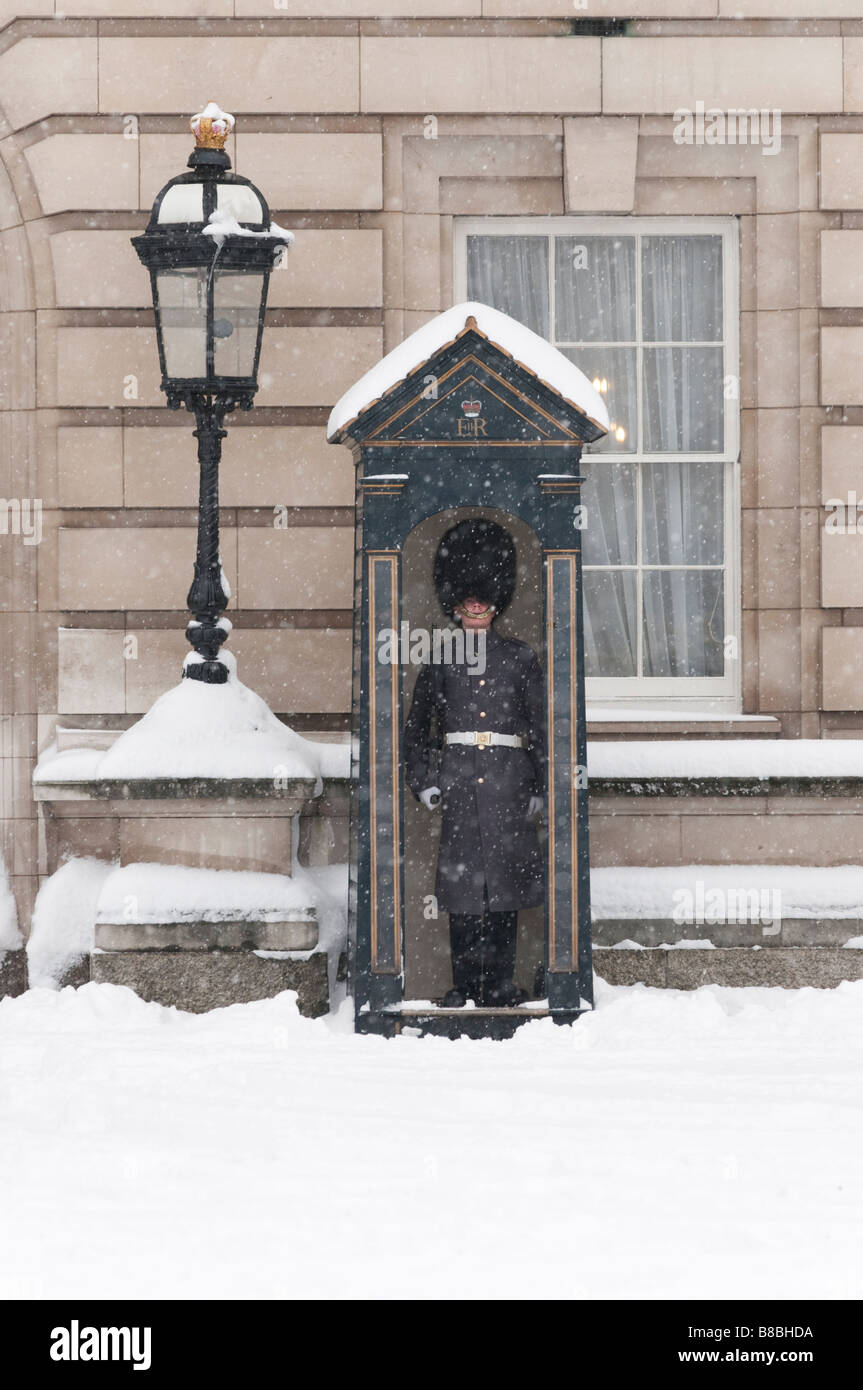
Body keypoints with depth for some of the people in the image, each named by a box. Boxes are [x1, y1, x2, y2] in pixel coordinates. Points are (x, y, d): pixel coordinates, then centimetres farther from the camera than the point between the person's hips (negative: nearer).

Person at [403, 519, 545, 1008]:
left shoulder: (520, 657, 8)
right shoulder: (440, 659, 8)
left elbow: (542, 723, 8)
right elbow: (417, 724, 11)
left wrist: (542, 785, 2)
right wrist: (423, 781, 2)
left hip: (509, 779, 0)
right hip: (458, 780, 0)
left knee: (505, 876, -1)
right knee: (462, 875, 0)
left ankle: (501, 985, 4)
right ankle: (465, 986, 5)